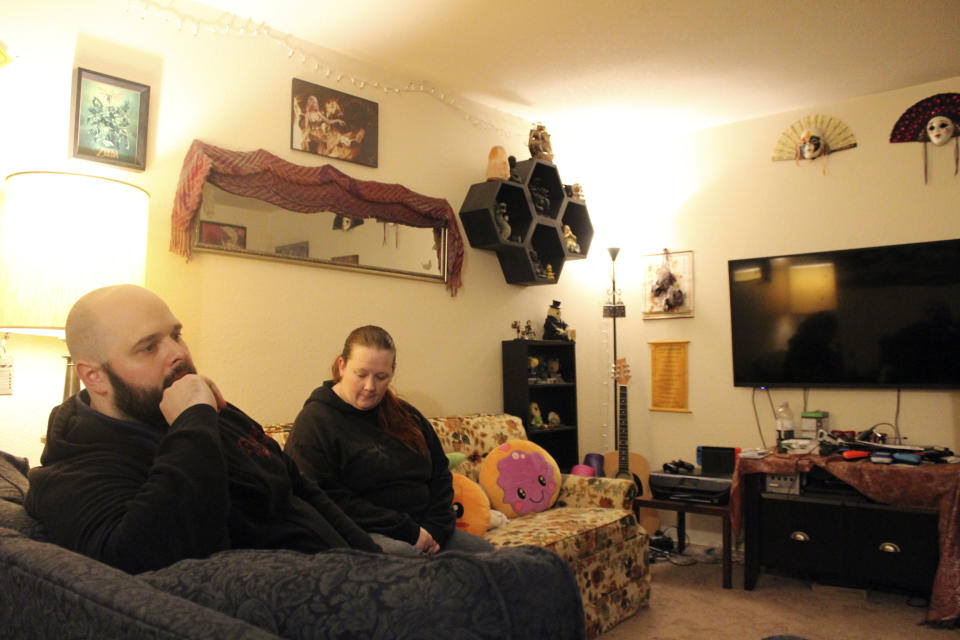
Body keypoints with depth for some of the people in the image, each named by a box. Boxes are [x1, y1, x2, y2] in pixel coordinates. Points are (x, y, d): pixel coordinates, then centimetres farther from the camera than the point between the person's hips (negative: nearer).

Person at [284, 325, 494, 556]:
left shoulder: (405, 415, 16)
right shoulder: (314, 421, -5)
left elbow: (440, 474, 19)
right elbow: (329, 499, -15)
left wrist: (436, 528, 0)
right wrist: (408, 531, -15)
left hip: (421, 528, 7)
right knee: (404, 554, -37)